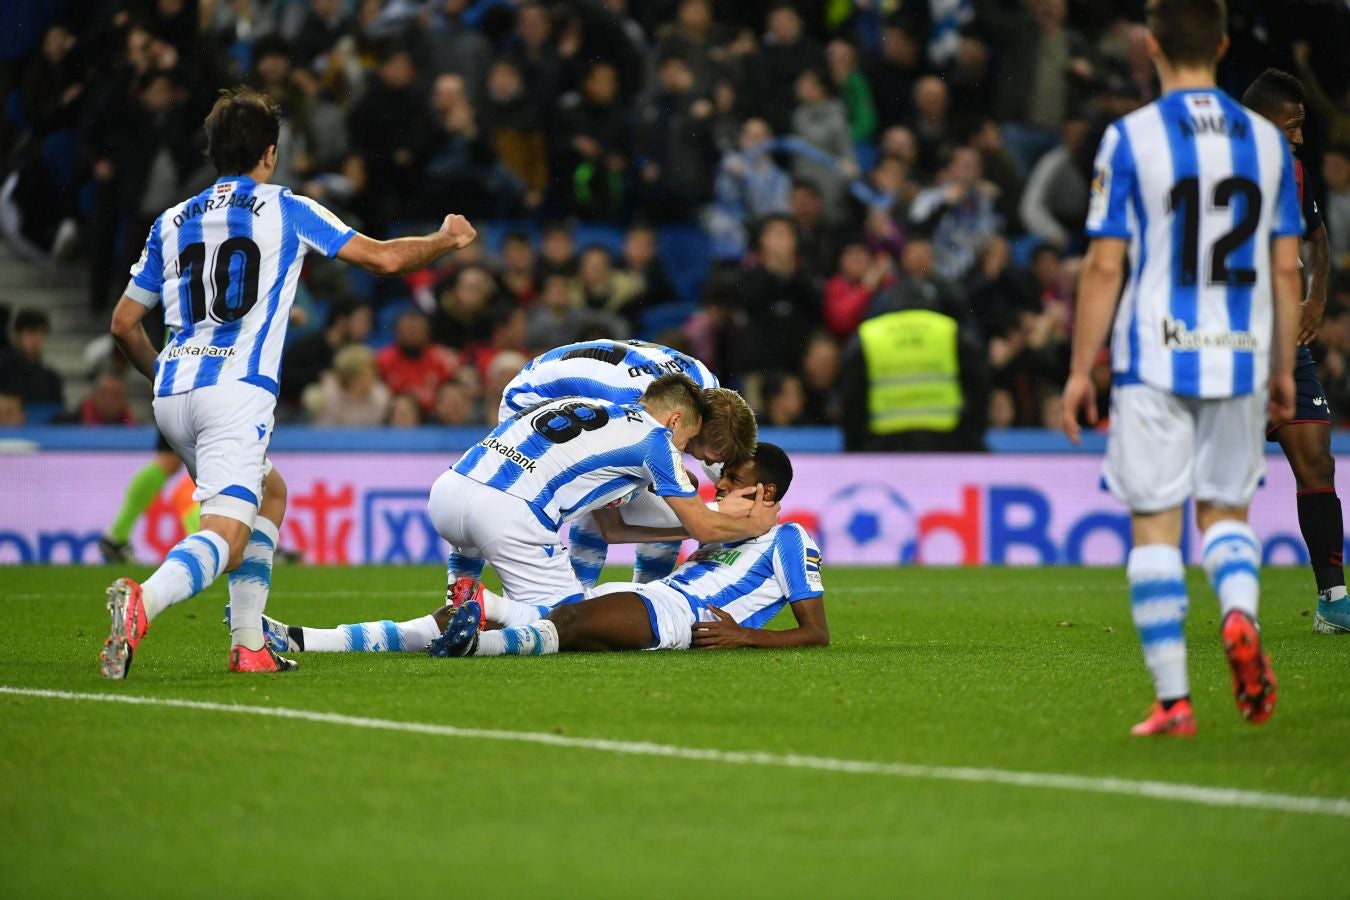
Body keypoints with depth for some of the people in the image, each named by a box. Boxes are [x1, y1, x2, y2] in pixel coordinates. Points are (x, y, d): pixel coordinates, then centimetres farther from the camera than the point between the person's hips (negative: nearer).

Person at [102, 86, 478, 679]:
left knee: (270, 493, 26)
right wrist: (447, 239, 27)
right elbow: (384, 258, 8)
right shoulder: (286, 211, 6)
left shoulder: (172, 222, 18)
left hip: (173, 392, 6)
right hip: (236, 389, -6)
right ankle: (142, 602, -43)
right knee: (225, 538, -13)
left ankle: (249, 645, 16)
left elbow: (124, 323, 20)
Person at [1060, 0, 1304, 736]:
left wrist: (1080, 371, 0)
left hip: (1154, 359, -3)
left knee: (1155, 527, 2)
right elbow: (1286, 269, 7)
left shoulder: (1130, 138, -6)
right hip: (1239, 358, 3)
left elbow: (1105, 266, -7)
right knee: (1226, 510, 17)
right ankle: (1240, 614, -14)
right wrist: (1284, 370, 16)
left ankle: (1173, 699, -2)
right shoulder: (1266, 140, 5)